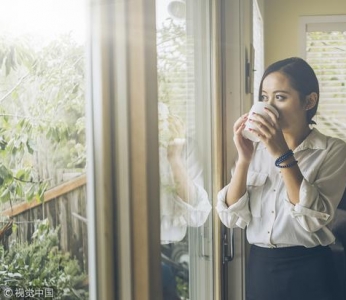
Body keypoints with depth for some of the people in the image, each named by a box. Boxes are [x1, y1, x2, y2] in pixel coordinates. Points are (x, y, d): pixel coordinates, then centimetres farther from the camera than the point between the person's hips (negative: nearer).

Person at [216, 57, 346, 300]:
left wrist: (283, 155, -22)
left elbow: (313, 218, -20)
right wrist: (244, 159, -16)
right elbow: (233, 217, -5)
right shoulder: (256, 148, 3)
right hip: (259, 267, 4)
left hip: (309, 271, -3)